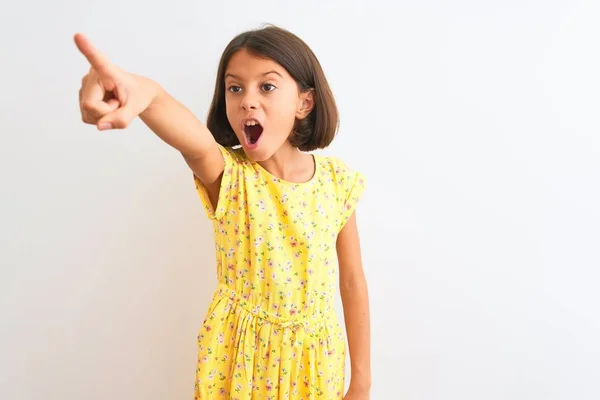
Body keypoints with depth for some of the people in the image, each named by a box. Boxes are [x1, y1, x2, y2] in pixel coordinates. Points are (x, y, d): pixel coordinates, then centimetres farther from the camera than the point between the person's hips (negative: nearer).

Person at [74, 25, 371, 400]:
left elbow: (353, 283, -3)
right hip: (239, 352, -1)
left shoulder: (337, 181, -9)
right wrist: (147, 93, -64)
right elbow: (197, 142, -41)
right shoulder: (227, 176, -15)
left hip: (315, 357, 2)